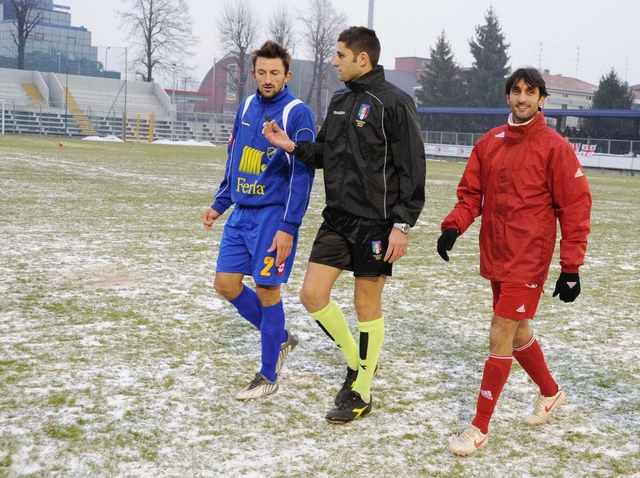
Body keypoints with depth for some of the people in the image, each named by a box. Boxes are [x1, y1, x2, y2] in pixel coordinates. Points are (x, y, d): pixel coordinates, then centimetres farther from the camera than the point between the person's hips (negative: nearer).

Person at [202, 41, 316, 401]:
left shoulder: (298, 113, -11)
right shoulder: (247, 107, 9)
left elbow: (302, 175, -14)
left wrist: (288, 227, -19)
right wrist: (220, 204, 16)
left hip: (274, 215, -7)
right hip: (242, 212, 7)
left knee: (267, 290, -2)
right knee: (226, 284, 6)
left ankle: (269, 376, 13)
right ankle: (281, 339, 26)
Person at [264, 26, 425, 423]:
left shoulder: (394, 103, -12)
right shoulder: (340, 101, 12)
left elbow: (412, 169, -14)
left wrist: (403, 225, -17)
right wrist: (291, 146, 1)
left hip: (376, 222, -7)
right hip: (338, 218, 7)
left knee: (368, 303, 3)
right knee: (312, 294, 3)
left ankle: (361, 393, 18)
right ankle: (357, 362, 26)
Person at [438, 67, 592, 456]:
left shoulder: (554, 147, -10)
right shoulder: (490, 142, 6)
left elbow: (575, 208, -9)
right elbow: (472, 193, 10)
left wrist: (571, 267, -12)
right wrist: (454, 226, -9)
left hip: (529, 260, -6)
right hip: (495, 257, 6)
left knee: (501, 335, -7)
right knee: (516, 332, 19)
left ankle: (480, 428, 4)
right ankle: (551, 393, 44)